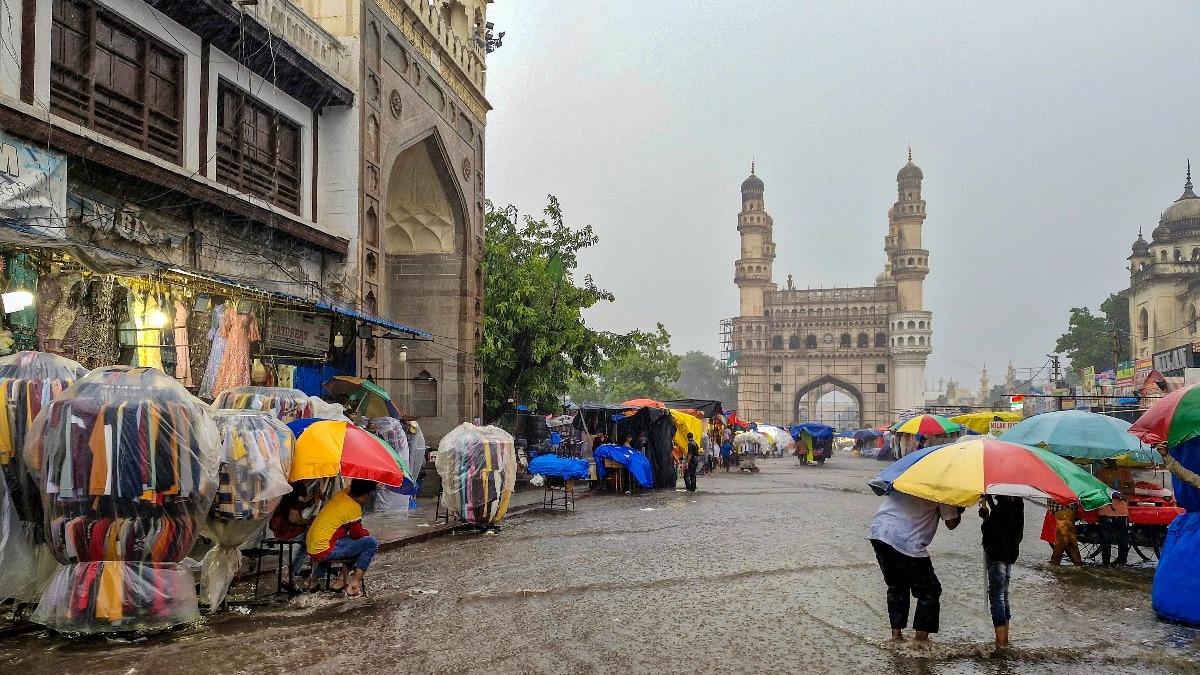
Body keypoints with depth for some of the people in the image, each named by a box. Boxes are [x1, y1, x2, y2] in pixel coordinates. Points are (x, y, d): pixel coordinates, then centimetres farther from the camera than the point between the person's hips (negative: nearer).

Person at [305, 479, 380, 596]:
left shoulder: (342, 494, 7)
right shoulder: (354, 508, -13)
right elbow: (357, 534, -5)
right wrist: (367, 533, 14)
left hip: (311, 548, 8)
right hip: (323, 551, -8)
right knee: (372, 543, -8)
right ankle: (355, 583, -6)